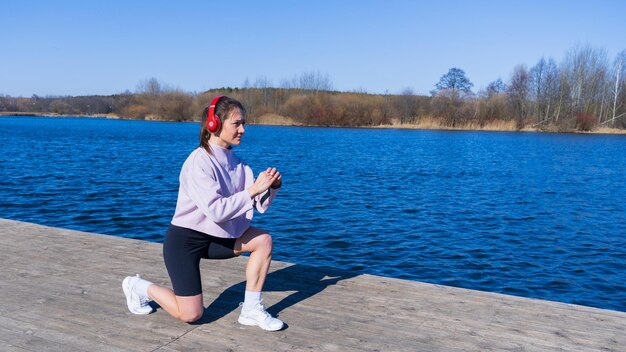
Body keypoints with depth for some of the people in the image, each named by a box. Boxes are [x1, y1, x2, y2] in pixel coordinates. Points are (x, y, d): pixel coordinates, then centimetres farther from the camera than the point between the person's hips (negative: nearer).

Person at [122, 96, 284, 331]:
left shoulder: (235, 161, 1)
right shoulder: (199, 162, -22)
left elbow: (259, 204, -2)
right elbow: (216, 211, -30)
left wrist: (272, 186, -20)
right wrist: (252, 190, -28)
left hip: (214, 237, 7)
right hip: (185, 241, -7)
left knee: (264, 240, -10)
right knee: (190, 315, -6)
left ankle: (251, 309, -2)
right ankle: (139, 287, 20)